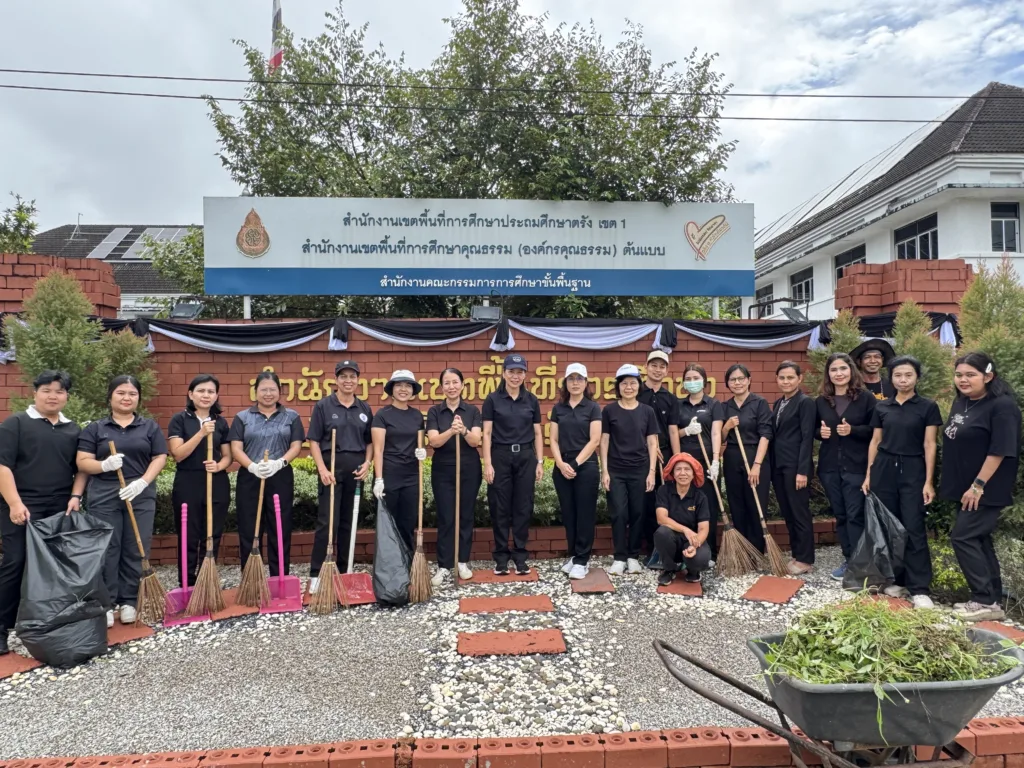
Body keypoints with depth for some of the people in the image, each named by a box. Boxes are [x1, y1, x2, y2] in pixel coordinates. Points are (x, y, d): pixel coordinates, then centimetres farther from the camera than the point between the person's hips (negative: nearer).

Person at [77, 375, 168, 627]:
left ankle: (129, 601, 14)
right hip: (103, 497, -1)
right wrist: (104, 465, -20)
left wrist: (143, 481, -12)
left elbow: (160, 457, 3)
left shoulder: (150, 427, 8)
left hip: (141, 495, 1)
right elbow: (82, 462, 1)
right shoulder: (94, 428, 6)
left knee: (136, 550, 4)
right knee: (106, 550, 2)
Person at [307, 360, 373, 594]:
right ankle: (316, 574, -1)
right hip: (331, 467, -4)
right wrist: (322, 469, -14)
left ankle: (343, 570, 20)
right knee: (327, 521, -7)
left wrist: (367, 463, -3)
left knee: (348, 521, 10)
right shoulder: (323, 405, -2)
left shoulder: (364, 408, 9)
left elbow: (370, 441, 13)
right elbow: (314, 441, -4)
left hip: (356, 468, 4)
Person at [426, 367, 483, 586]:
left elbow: (476, 441, -11)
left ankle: (463, 562, 20)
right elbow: (433, 441, -13)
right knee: (445, 518, 1)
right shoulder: (434, 411, 0)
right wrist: (451, 431, -32)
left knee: (466, 515, 7)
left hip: (469, 469, 1)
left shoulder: (473, 411, 0)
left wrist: (464, 431, -32)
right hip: (442, 470, 0)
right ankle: (443, 565, 8)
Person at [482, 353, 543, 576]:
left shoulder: (532, 400, 6)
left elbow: (537, 433, 9)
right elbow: (487, 433, -4)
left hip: (525, 457, 2)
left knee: (523, 507, 5)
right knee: (500, 508, 3)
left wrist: (540, 462, 3)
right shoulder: (492, 399, -2)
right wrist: (487, 463, -10)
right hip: (500, 457, -2)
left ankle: (520, 556, 16)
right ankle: (501, 556, 14)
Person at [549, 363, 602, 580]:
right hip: (562, 468, 4)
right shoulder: (558, 408, 9)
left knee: (585, 514, 0)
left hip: (586, 467, -3)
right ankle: (573, 556, 20)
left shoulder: (593, 408, -1)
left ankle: (582, 560, 6)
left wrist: (576, 463, -12)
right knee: (568, 514, 9)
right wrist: (561, 463, -9)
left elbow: (594, 441, -8)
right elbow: (554, 440, 6)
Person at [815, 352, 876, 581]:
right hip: (830, 467, 4)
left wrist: (853, 430, -19)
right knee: (840, 515, 10)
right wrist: (820, 432, -5)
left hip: (857, 466, -4)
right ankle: (848, 560, 20)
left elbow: (875, 430, -4)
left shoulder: (865, 398, -3)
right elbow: (815, 431, 17)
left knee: (855, 515, -5)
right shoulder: (821, 401, 9)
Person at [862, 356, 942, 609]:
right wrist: (868, 474, 7)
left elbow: (930, 445, -4)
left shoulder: (928, 407, -1)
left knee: (914, 529, -5)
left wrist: (929, 481, -8)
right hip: (884, 469, 3)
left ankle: (920, 589, -1)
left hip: (913, 470, -3)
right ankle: (898, 580, 18)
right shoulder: (882, 407, 8)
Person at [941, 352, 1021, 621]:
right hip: (965, 487, 9)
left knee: (963, 538, -8)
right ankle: (991, 598, 22)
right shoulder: (961, 402, 10)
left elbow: (1000, 450, -21)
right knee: (978, 539, 12)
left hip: (986, 490, -9)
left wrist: (978, 485, -21)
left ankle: (986, 601, 1)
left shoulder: (1002, 406, -16)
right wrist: (965, 486, 17)